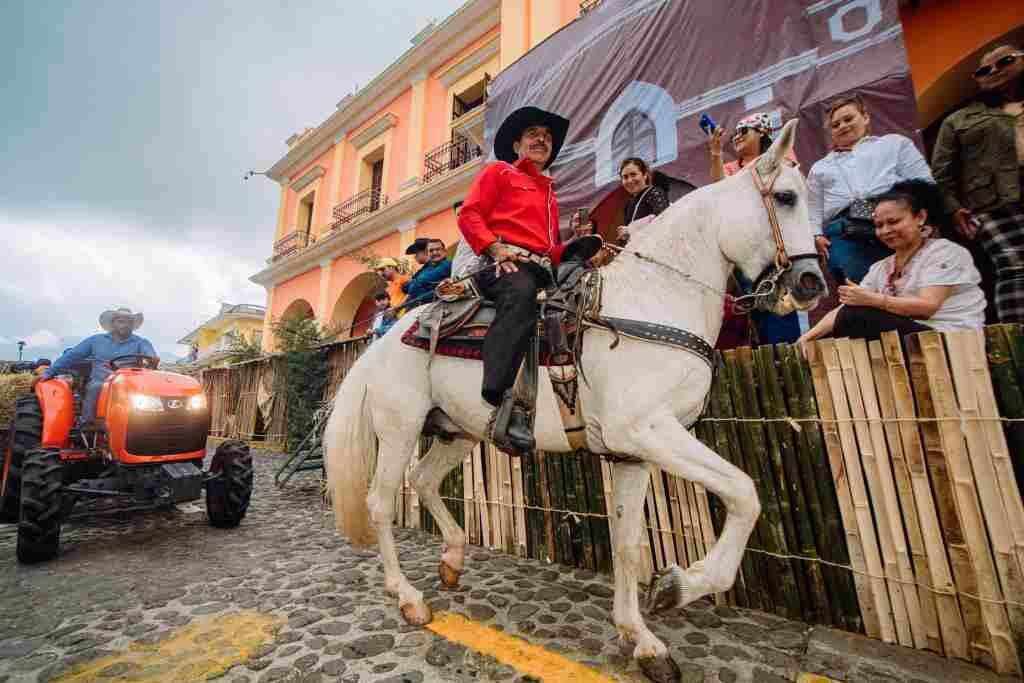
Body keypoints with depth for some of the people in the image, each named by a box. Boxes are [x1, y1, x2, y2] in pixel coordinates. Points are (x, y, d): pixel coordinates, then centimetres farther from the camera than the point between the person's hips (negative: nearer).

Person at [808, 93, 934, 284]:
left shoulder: (895, 143, 24)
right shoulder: (819, 168, 26)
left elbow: (924, 184, 13)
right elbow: (813, 211, 19)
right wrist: (816, 236, 0)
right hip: (843, 238, 0)